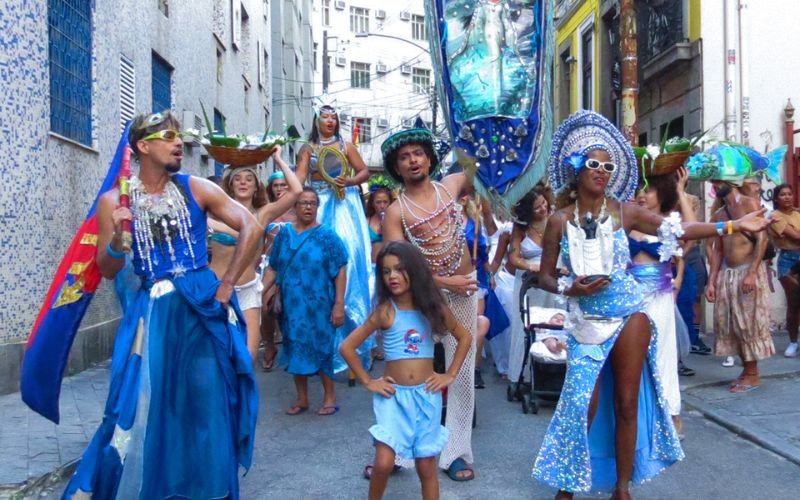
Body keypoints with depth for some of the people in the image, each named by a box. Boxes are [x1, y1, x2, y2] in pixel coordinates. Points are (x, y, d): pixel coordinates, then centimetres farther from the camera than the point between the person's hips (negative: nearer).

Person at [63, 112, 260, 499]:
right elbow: (108, 271, 4)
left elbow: (251, 227, -2)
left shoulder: (196, 189, 2)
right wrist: (117, 240, -17)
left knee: (207, 402, 9)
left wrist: (227, 284, -6)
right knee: (145, 404, 2)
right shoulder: (114, 200, 1)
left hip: (203, 305, 1)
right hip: (152, 312, 0)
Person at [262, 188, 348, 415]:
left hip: (319, 306, -3)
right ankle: (301, 398, 24)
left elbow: (340, 271, -8)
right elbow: (273, 268, 7)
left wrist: (339, 304, -13)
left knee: (321, 348, 3)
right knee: (295, 348, 10)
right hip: (292, 305, 4)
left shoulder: (326, 235, -5)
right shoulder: (284, 233, 6)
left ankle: (330, 397, 19)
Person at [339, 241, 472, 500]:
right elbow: (347, 347, -4)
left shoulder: (434, 307, -1)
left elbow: (464, 338, 13)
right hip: (393, 395, -2)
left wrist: (450, 375, 6)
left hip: (426, 395, 2)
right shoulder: (385, 311, -8)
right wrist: (368, 381, -4)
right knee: (384, 462, -11)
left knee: (426, 465, 6)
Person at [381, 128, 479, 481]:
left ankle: (456, 451, 19)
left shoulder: (451, 185, 0)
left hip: (464, 290, 3)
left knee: (462, 371, 7)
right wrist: (445, 282, -16)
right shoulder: (395, 212, -9)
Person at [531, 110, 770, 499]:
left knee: (628, 403, 6)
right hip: (587, 320, -1)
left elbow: (678, 230, -3)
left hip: (629, 314, 1)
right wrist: (570, 288, -18)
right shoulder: (560, 220, -4)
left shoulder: (624, 212, -1)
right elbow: (544, 277, 1)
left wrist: (734, 225, -8)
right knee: (584, 405, -3)